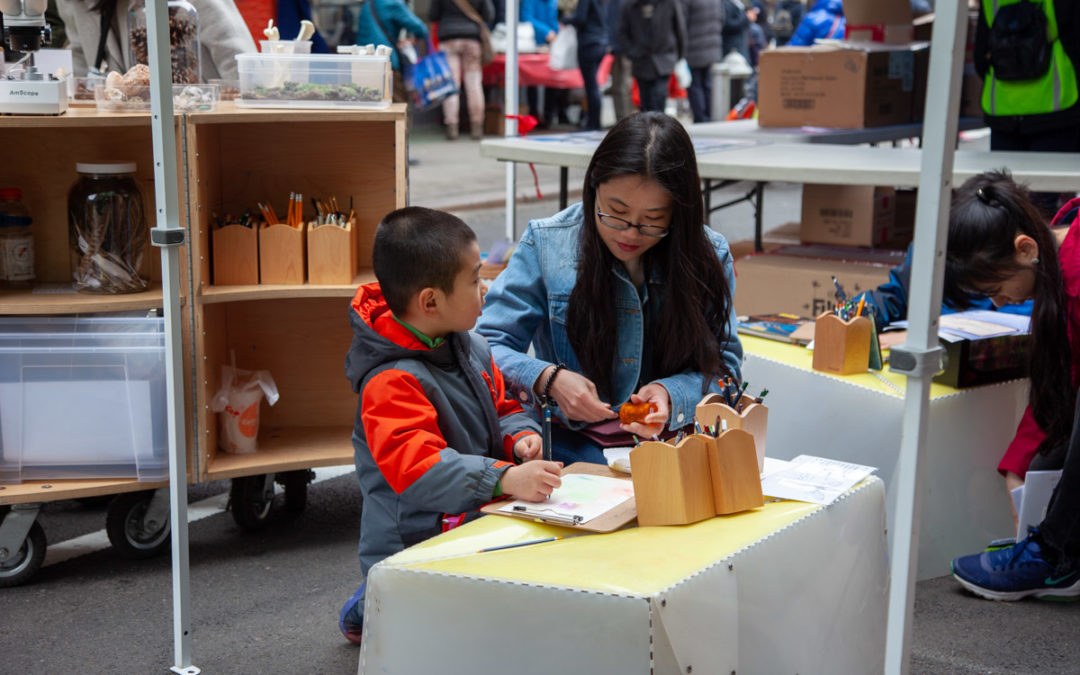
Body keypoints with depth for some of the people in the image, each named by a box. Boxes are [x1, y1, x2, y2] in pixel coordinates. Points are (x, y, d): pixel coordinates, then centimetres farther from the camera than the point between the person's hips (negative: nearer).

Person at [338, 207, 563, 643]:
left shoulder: (471, 348, 8)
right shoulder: (391, 381, -21)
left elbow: (501, 408, 22)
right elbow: (417, 467, -32)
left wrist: (520, 437, -1)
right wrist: (505, 479, -41)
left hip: (473, 530, 10)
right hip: (412, 551, -10)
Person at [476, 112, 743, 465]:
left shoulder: (709, 256, 1)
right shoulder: (546, 244, -3)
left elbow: (723, 365, 4)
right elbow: (487, 346, -2)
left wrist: (672, 395, -17)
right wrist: (548, 379, -22)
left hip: (673, 437, 3)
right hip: (572, 442, -3)